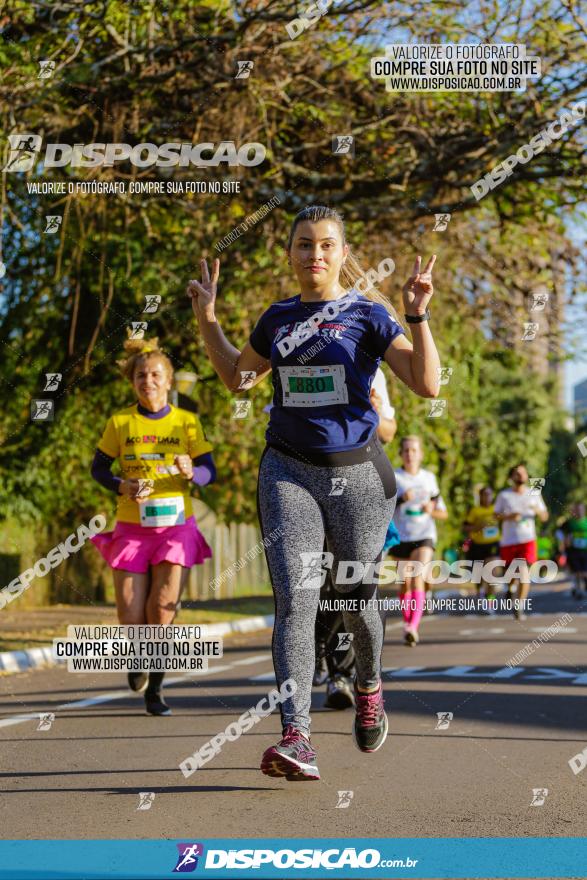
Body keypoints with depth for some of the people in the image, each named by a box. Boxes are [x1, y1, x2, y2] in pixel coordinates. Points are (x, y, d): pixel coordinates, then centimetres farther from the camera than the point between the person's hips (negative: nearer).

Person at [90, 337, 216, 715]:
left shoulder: (187, 422, 1)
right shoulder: (120, 423, 1)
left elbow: (210, 472, 2)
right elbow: (98, 468, 9)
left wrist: (190, 472, -21)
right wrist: (122, 486, -11)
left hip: (177, 526, 0)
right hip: (132, 527, 1)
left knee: (163, 607, -16)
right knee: (132, 621, -4)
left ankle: (155, 689, 3)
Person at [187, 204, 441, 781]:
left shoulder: (367, 314, -2)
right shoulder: (278, 318, 9)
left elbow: (428, 385, -10)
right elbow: (236, 376, 26)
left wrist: (418, 315, -20)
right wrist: (206, 319, 15)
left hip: (356, 473, -2)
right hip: (288, 472, 2)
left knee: (355, 600, 10)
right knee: (294, 600, -13)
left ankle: (368, 687, 42)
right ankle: (296, 739, -21)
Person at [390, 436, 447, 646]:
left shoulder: (429, 478, 10)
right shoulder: (393, 477, 3)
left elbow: (443, 514, 15)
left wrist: (431, 510, -7)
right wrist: (401, 499, -19)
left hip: (424, 536, 0)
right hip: (400, 536, 0)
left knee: (418, 577, -19)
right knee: (405, 583, 5)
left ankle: (413, 627, -30)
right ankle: (408, 624, 22)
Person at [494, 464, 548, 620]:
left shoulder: (534, 494, 7)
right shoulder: (504, 495, 4)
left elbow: (544, 518, 9)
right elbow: (495, 516, 4)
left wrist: (537, 510, -13)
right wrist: (509, 517, -15)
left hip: (527, 539, -1)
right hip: (508, 541, 1)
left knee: (524, 571, -16)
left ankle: (519, 607, -11)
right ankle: (510, 589, 45)